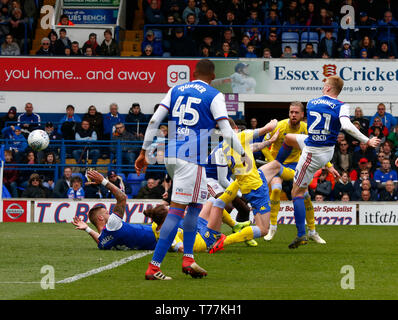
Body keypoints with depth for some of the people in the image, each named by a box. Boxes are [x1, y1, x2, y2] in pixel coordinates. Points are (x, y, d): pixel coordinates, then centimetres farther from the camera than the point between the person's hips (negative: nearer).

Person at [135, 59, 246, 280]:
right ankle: (154, 267, -13)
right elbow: (226, 131, -6)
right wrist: (243, 154, 7)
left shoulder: (175, 91, 14)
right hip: (192, 159, -6)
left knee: (196, 204, 22)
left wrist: (144, 152, 14)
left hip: (171, 155, 6)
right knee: (177, 210, -7)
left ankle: (188, 258, 16)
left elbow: (154, 121, 10)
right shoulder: (214, 96, 0)